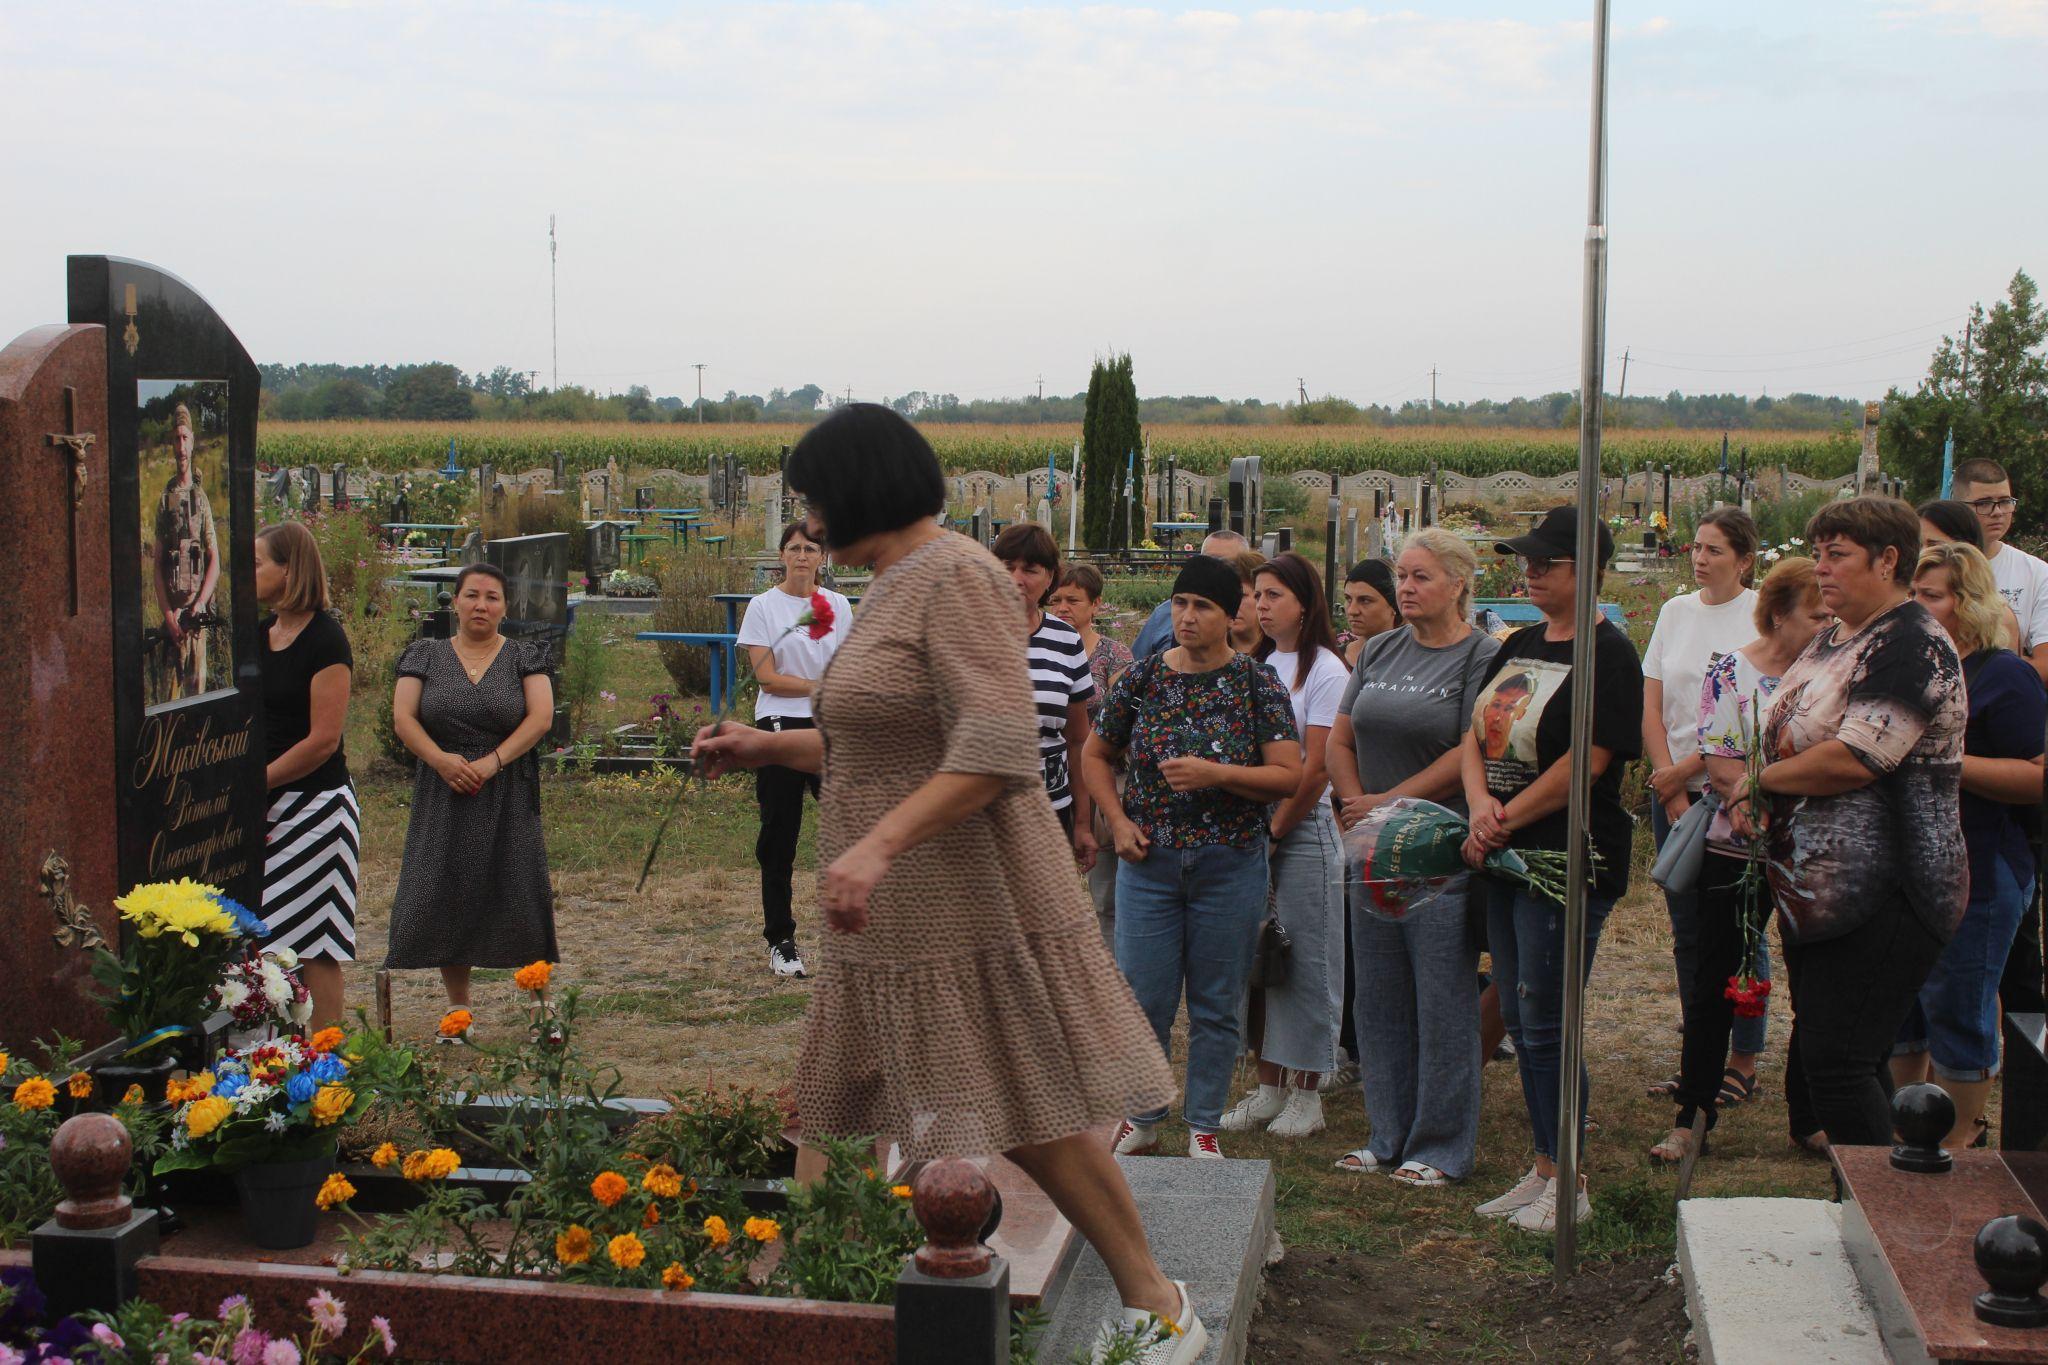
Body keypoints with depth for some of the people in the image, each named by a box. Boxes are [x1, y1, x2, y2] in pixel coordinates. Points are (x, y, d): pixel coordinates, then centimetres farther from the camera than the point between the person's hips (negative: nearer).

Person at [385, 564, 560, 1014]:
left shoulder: (524, 657, 5)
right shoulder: (427, 656, 9)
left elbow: (541, 717, -6)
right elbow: (402, 718, 1)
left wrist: (492, 762, -18)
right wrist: (440, 759, -17)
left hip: (508, 797, -1)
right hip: (443, 799, 2)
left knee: (517, 900, -4)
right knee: (442, 901, 1)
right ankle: (459, 1007, 13)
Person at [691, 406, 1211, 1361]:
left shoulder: (957, 579, -15)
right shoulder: (893, 591, 15)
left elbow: (996, 748, -26)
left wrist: (879, 843, -33)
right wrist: (770, 747, 22)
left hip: (968, 906, -10)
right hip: (904, 914, 10)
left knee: (1028, 1121, -4)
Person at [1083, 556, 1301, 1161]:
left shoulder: (1258, 684, -2)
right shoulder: (1142, 677, 3)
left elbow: (1289, 775, -8)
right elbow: (1096, 756, 14)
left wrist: (1217, 775, -20)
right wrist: (1118, 821, 0)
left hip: (1230, 867, -1)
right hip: (1148, 862, 1)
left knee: (1216, 1006, 7)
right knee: (1143, 998, 2)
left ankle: (1204, 1127, 21)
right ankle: (1141, 1119, 21)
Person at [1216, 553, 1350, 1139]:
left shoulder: (1324, 670, -7)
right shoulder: (1259, 665, 12)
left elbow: (1315, 769, -11)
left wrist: (1274, 832, -11)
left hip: (1304, 829, -6)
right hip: (1254, 827, 6)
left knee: (1306, 961, 0)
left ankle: (1306, 1094, 9)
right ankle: (1269, 1087, 16)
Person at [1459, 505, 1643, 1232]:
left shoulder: (1608, 654, -11)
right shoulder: (1520, 645, 14)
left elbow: (1587, 762, -17)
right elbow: (1475, 734, 10)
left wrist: (1506, 821, -13)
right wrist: (1480, 804, -10)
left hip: (1568, 860, -8)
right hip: (1506, 859, 8)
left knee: (1545, 1026, -4)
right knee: (1520, 1021, 13)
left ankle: (1570, 1185, 8)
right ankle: (1543, 1167, 24)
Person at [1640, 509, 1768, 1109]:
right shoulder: (1675, 612, 9)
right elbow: (1651, 708, 6)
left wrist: (1688, 766, -12)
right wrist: (1672, 792, -4)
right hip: (1672, 791, 5)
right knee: (1689, 934, 9)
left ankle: (1744, 1063, 10)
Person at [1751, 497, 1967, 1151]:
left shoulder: (1912, 646, -16)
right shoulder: (1833, 640, 15)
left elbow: (1853, 759, -26)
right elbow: (1787, 735, 23)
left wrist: (1759, 779, -10)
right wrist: (1755, 796, 1)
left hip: (1880, 901, -10)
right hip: (1814, 893, 10)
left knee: (1839, 1064, -10)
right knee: (1815, 1052, 16)